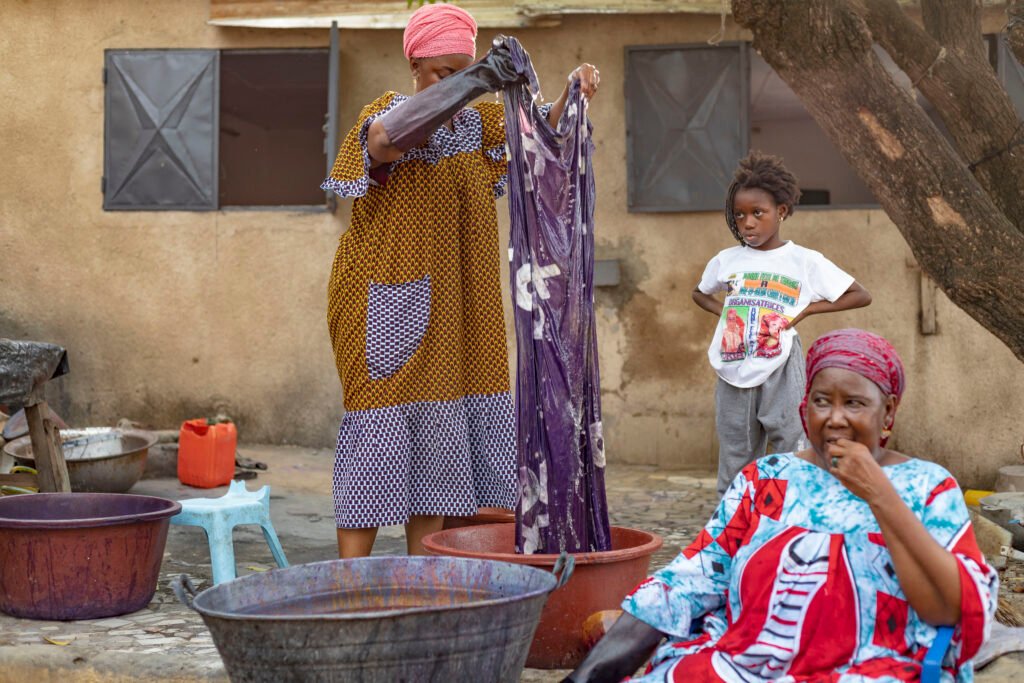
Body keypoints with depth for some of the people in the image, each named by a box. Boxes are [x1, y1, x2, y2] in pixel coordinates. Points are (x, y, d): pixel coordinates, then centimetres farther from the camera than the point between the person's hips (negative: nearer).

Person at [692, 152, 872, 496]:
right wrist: (723, 310, 9)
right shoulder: (726, 260, 9)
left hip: (780, 368, -4)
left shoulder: (805, 262, 0)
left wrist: (807, 309, -5)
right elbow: (699, 293, 29)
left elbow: (860, 296, 3)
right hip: (734, 372, 4)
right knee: (734, 462, 10)